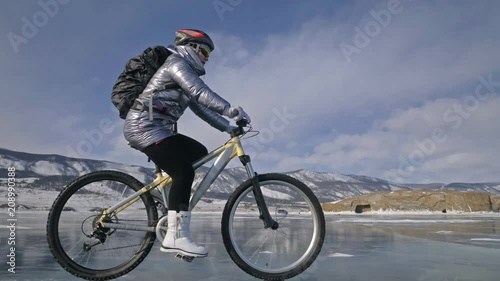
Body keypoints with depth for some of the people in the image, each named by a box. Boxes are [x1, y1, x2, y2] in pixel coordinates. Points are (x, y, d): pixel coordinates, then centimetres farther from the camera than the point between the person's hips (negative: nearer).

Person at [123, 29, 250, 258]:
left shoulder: (185, 71, 25)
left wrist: (229, 127, 13)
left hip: (156, 128, 10)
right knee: (184, 172, -20)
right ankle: (175, 237, -18)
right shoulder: (177, 63, -5)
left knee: (199, 154, 11)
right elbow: (200, 92, -22)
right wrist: (230, 109, -30)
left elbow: (200, 106, 20)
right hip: (145, 126, -10)